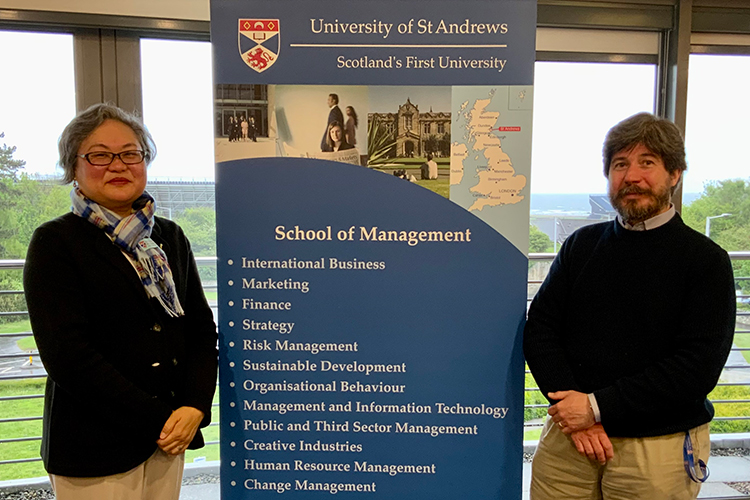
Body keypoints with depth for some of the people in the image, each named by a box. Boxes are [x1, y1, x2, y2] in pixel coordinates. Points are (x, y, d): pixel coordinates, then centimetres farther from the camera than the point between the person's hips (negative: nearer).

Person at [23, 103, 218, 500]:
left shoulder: (169, 237, 8)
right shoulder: (55, 242, -6)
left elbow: (202, 327, 6)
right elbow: (67, 355, -14)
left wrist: (195, 407, -8)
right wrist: (157, 420, -15)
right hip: (94, 449, -4)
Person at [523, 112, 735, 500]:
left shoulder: (706, 261, -4)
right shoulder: (582, 245, 5)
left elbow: (697, 368, -13)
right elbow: (538, 329, 0)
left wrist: (598, 406, -17)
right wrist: (572, 408, -13)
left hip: (657, 449, -2)